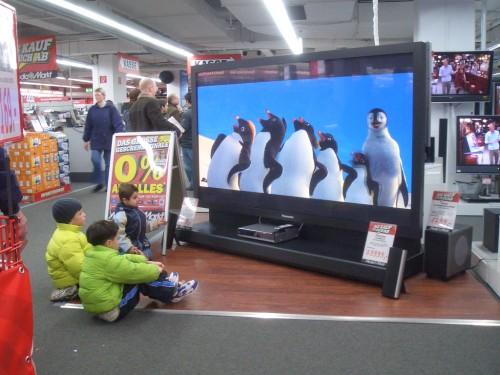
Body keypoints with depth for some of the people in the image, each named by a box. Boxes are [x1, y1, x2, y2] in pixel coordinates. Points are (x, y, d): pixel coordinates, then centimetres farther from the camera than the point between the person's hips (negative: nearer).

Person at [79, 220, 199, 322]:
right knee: (141, 277, -8)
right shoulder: (109, 259, -25)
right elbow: (135, 271, -20)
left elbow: (125, 260, 14)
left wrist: (148, 262, 11)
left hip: (98, 305, 10)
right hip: (111, 310, -10)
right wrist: (156, 270, -3)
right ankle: (171, 293, 9)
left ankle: (166, 284, 21)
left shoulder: (95, 253, 7)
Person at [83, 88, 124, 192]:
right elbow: (88, 126, 10)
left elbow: (118, 123, -12)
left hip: (109, 140, -2)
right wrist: (86, 140, 10)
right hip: (96, 140, 3)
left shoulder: (111, 108, -6)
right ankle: (99, 182, 7)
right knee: (95, 160, -11)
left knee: (108, 163, 5)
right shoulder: (92, 109, 5)